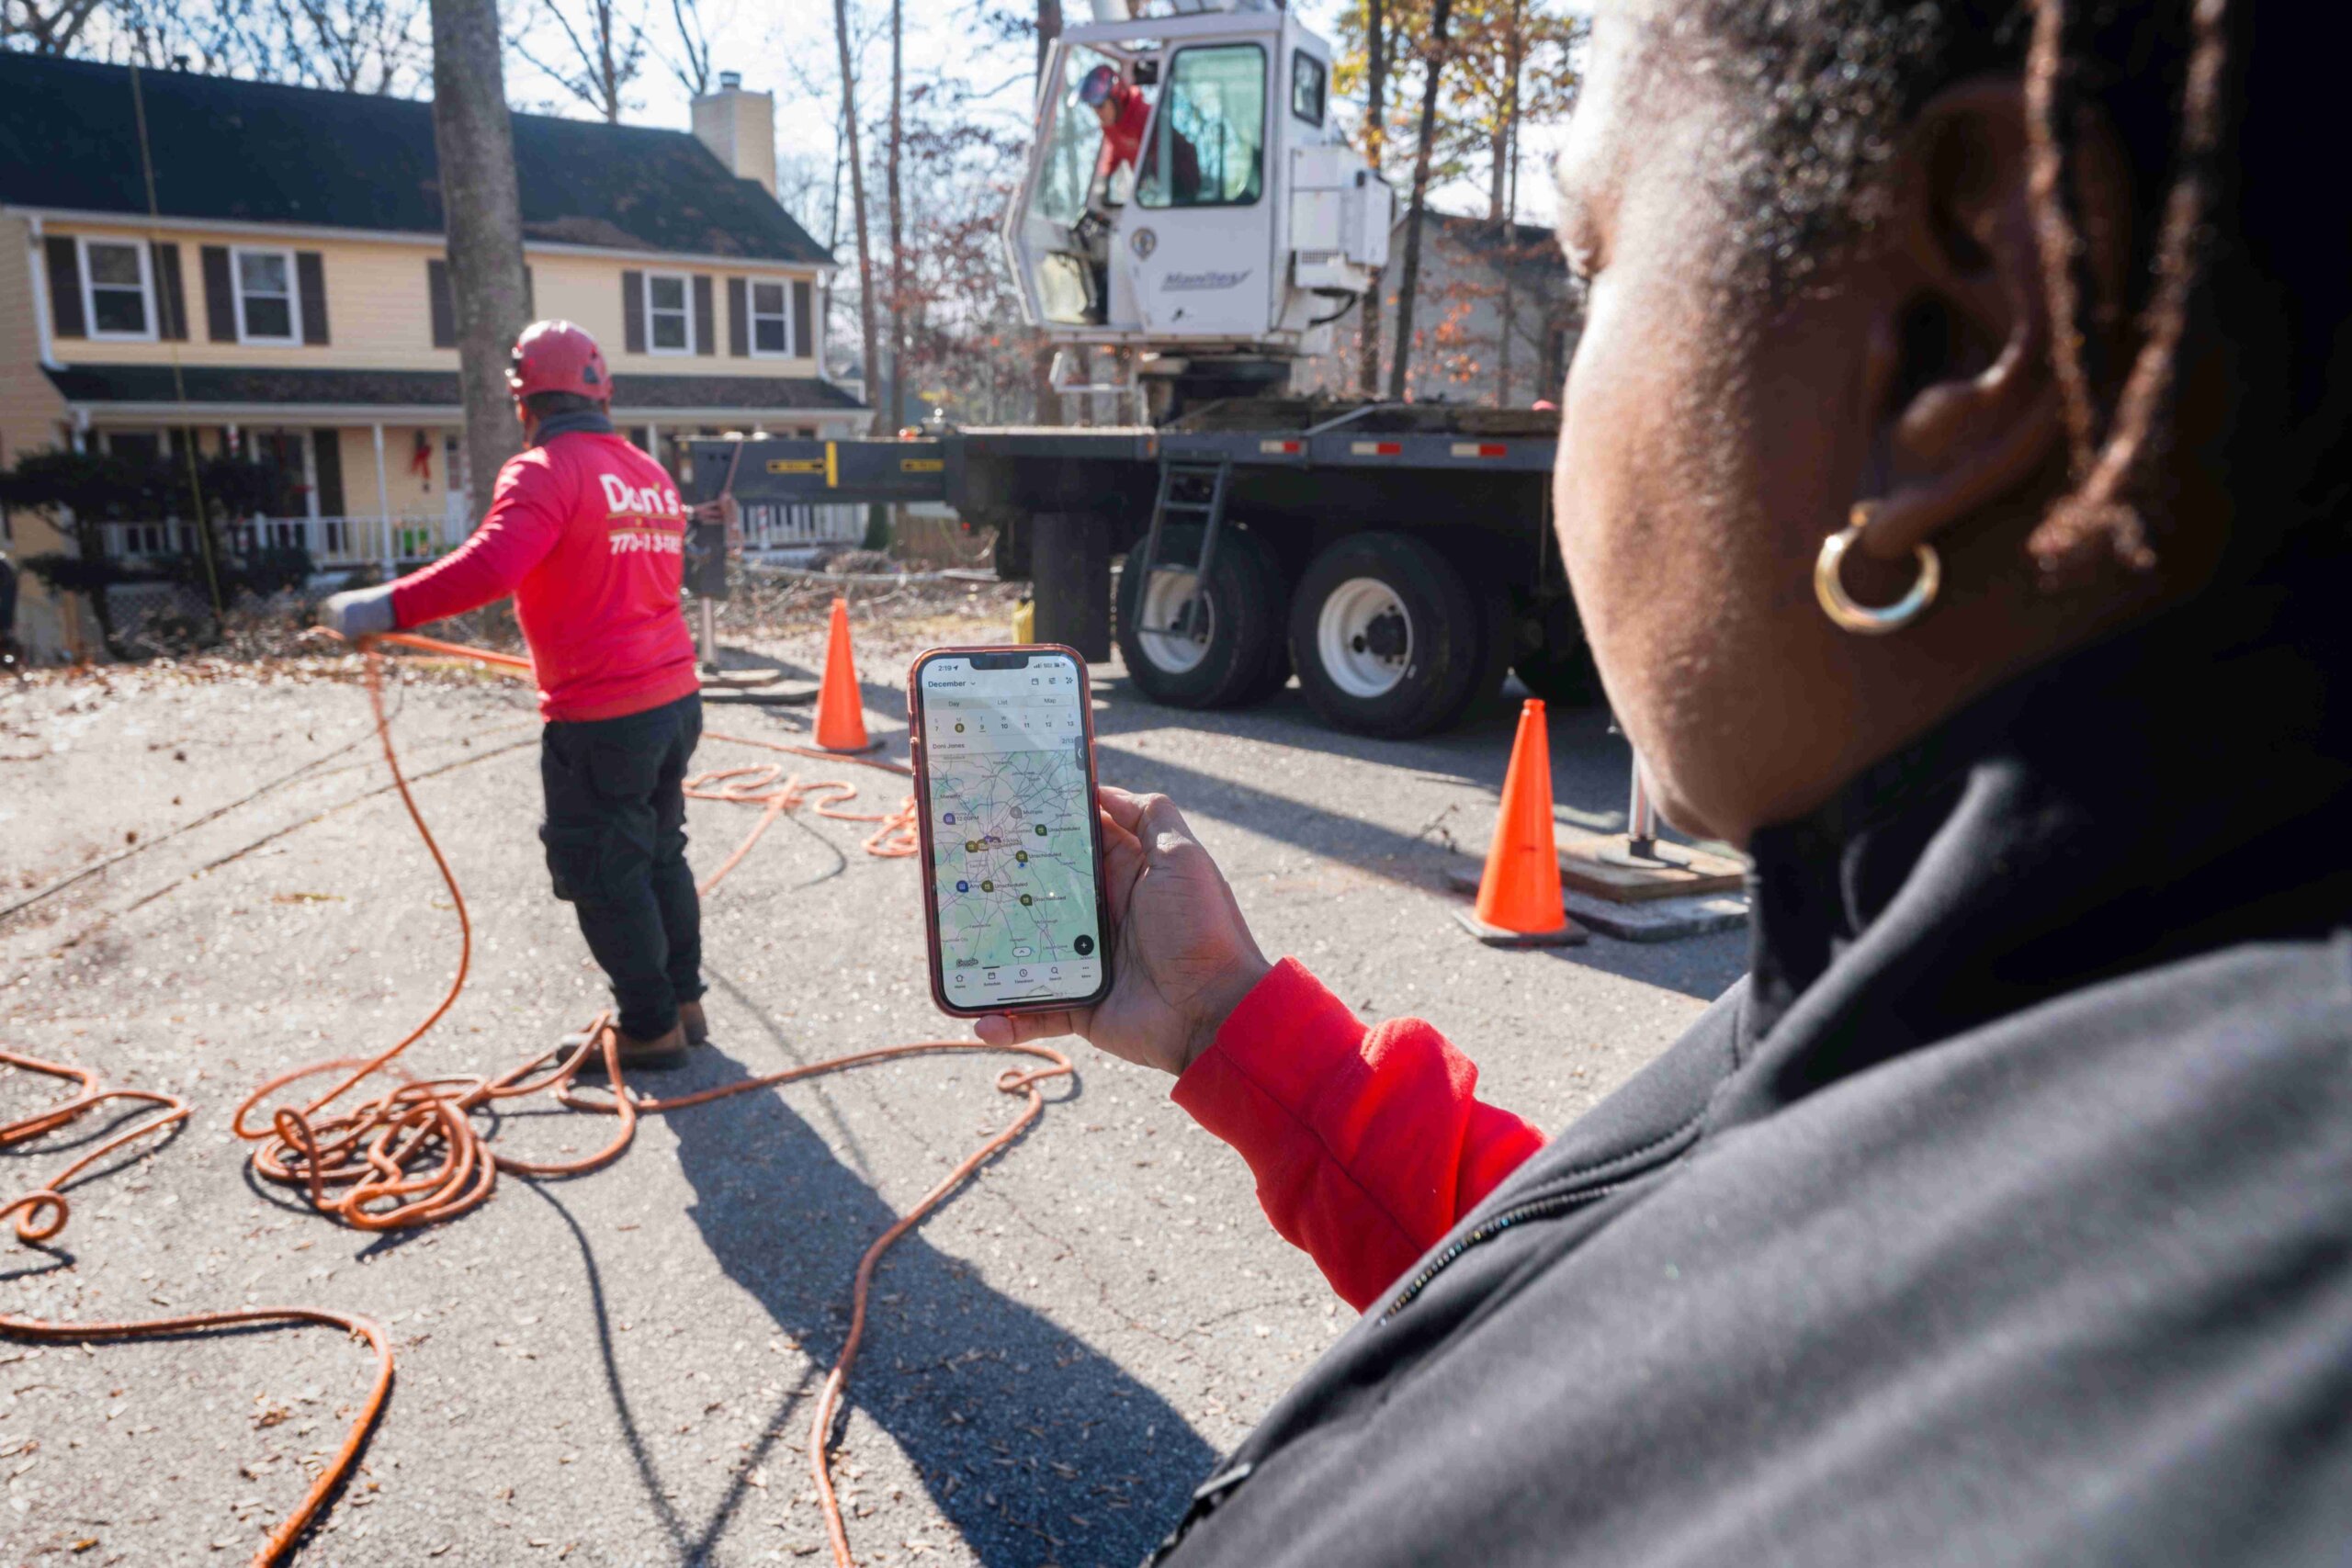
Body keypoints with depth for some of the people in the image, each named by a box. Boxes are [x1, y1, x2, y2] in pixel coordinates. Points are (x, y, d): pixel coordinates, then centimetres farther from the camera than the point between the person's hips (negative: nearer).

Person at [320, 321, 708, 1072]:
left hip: (600, 715, -8)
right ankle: (683, 1001, 29)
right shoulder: (652, 475, 12)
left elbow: (489, 566, -26)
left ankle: (650, 1028, 14)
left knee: (604, 874, 5)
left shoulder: (544, 473, -11)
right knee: (660, 855, 20)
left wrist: (383, 609, -23)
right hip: (674, 697, 8)